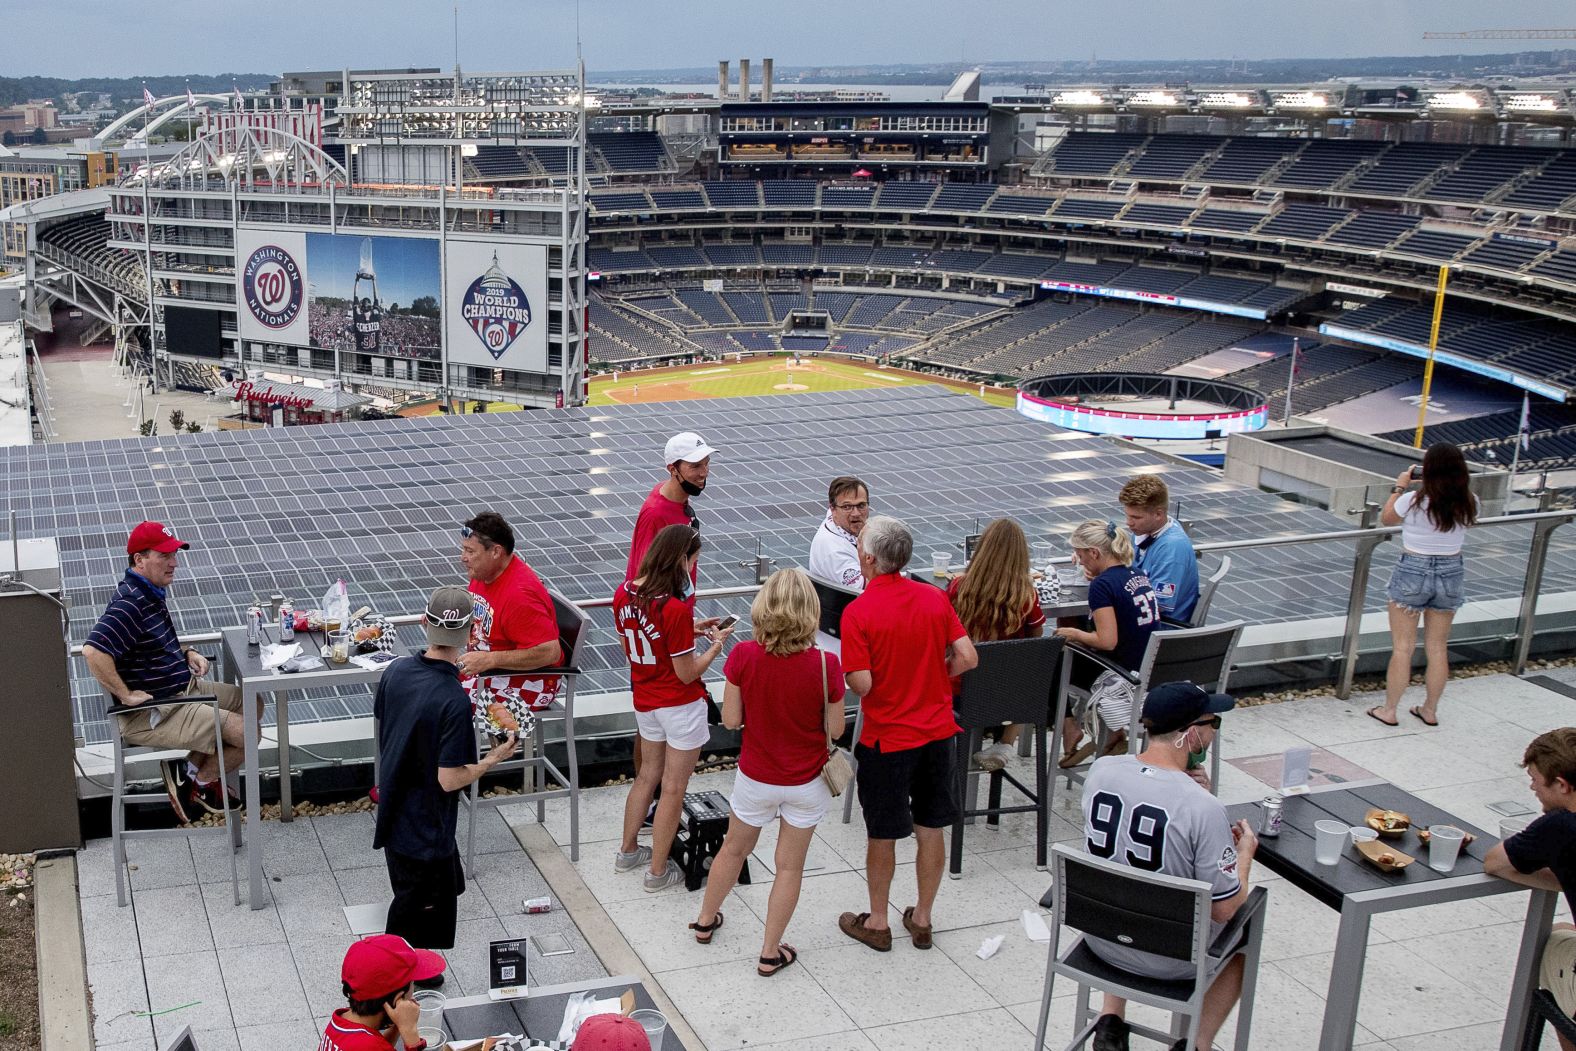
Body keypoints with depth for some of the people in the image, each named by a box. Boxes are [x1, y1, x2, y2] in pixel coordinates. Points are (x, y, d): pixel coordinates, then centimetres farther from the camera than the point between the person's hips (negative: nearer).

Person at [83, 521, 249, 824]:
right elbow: (93, 651, -38)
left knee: (252, 705, 17)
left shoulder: (153, 592, 8)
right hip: (152, 715, -11)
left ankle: (192, 768, 18)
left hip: (183, 688, 11)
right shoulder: (130, 603, -25)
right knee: (245, 734, -15)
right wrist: (126, 695, -29)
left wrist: (187, 653, 8)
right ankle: (198, 787, 11)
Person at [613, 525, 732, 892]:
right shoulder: (676, 609, -28)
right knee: (673, 789, 8)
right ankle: (658, 870, 20)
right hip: (680, 706, -7)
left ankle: (627, 851, 38)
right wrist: (716, 643, -5)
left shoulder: (623, 594, -6)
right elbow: (688, 673, -21)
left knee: (648, 775, 26)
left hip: (644, 701, 7)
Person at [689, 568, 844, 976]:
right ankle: (770, 953, 26)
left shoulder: (743, 657, -20)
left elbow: (731, 720, -10)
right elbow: (835, 729, -11)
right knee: (790, 866, 15)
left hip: (756, 778, 2)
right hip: (806, 784, -1)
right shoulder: (825, 665, -23)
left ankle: (705, 921, 46)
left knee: (734, 849, 25)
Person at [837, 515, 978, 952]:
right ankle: (922, 919, 29)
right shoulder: (935, 597, -3)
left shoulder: (858, 612, -17)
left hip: (886, 739, -4)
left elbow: (861, 683, -22)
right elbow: (967, 658, -5)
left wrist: (845, 676, 1)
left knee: (882, 834, 12)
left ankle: (877, 922, 27)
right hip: (937, 731, 4)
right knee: (931, 829, 15)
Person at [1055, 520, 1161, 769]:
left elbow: (1107, 641, -25)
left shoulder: (1103, 585, -19)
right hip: (1151, 670, 8)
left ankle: (1070, 729, 11)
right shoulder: (1138, 575, 5)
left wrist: (1074, 634, -7)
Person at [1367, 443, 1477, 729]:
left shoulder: (1413, 501, -18)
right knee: (1438, 648, 15)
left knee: (1402, 648, 7)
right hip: (1450, 573, 4)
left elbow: (1386, 518, 0)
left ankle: (1389, 710, 15)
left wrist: (1399, 487, 9)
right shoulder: (1469, 504, -8)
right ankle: (1430, 710, 27)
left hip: (1413, 572, -4)